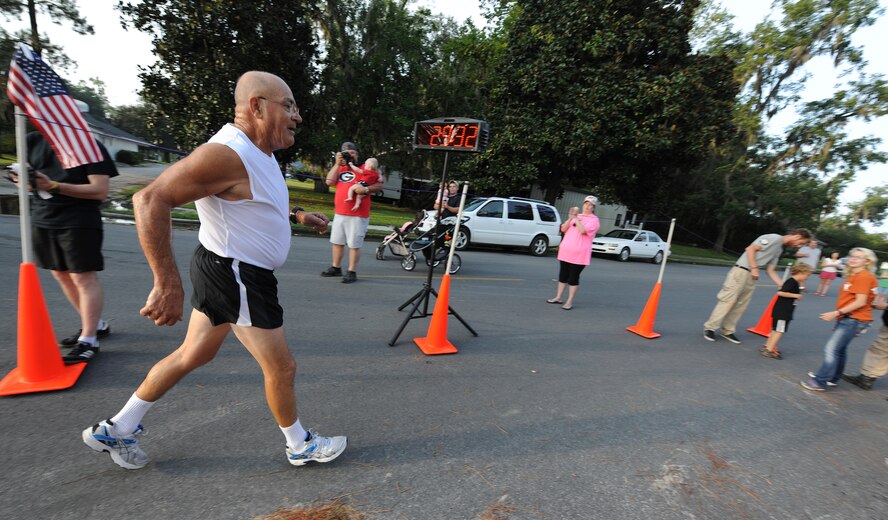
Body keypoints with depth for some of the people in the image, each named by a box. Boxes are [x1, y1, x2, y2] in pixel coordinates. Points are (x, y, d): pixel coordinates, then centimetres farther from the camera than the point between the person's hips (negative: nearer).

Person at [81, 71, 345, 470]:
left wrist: (297, 216, 18)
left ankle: (116, 430, 41)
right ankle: (300, 446, 28)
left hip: (226, 272, 10)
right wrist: (167, 283, -33)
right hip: (236, 276, -10)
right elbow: (150, 199, -29)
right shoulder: (227, 153, -24)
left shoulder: (259, 151, 9)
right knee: (281, 367, 5)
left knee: (192, 355, 22)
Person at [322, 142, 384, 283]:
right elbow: (329, 181, 0)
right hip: (339, 213, 6)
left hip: (357, 215, -6)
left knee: (354, 244, -4)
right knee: (337, 242, 15)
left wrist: (366, 189, -23)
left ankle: (352, 272, 4)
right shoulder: (340, 169, 15)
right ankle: (335, 268, 29)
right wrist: (337, 164, -2)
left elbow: (380, 185, -6)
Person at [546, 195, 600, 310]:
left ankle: (569, 301, 7)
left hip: (579, 254, -5)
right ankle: (558, 297, 21)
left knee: (573, 277, -1)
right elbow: (563, 229, 4)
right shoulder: (575, 216, 14)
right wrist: (570, 218, -9)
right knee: (563, 274, 11)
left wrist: (576, 218, -16)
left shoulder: (594, 220, -2)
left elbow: (583, 230, -20)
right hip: (565, 250, 5)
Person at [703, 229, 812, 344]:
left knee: (741, 305, 6)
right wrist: (754, 268, -16)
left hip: (752, 276, 9)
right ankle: (710, 328, -3)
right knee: (728, 301, -9)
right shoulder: (773, 238, -5)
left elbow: (770, 271, 19)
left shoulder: (779, 249, 21)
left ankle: (727, 331, 13)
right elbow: (750, 249, -14)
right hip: (741, 271, -9)